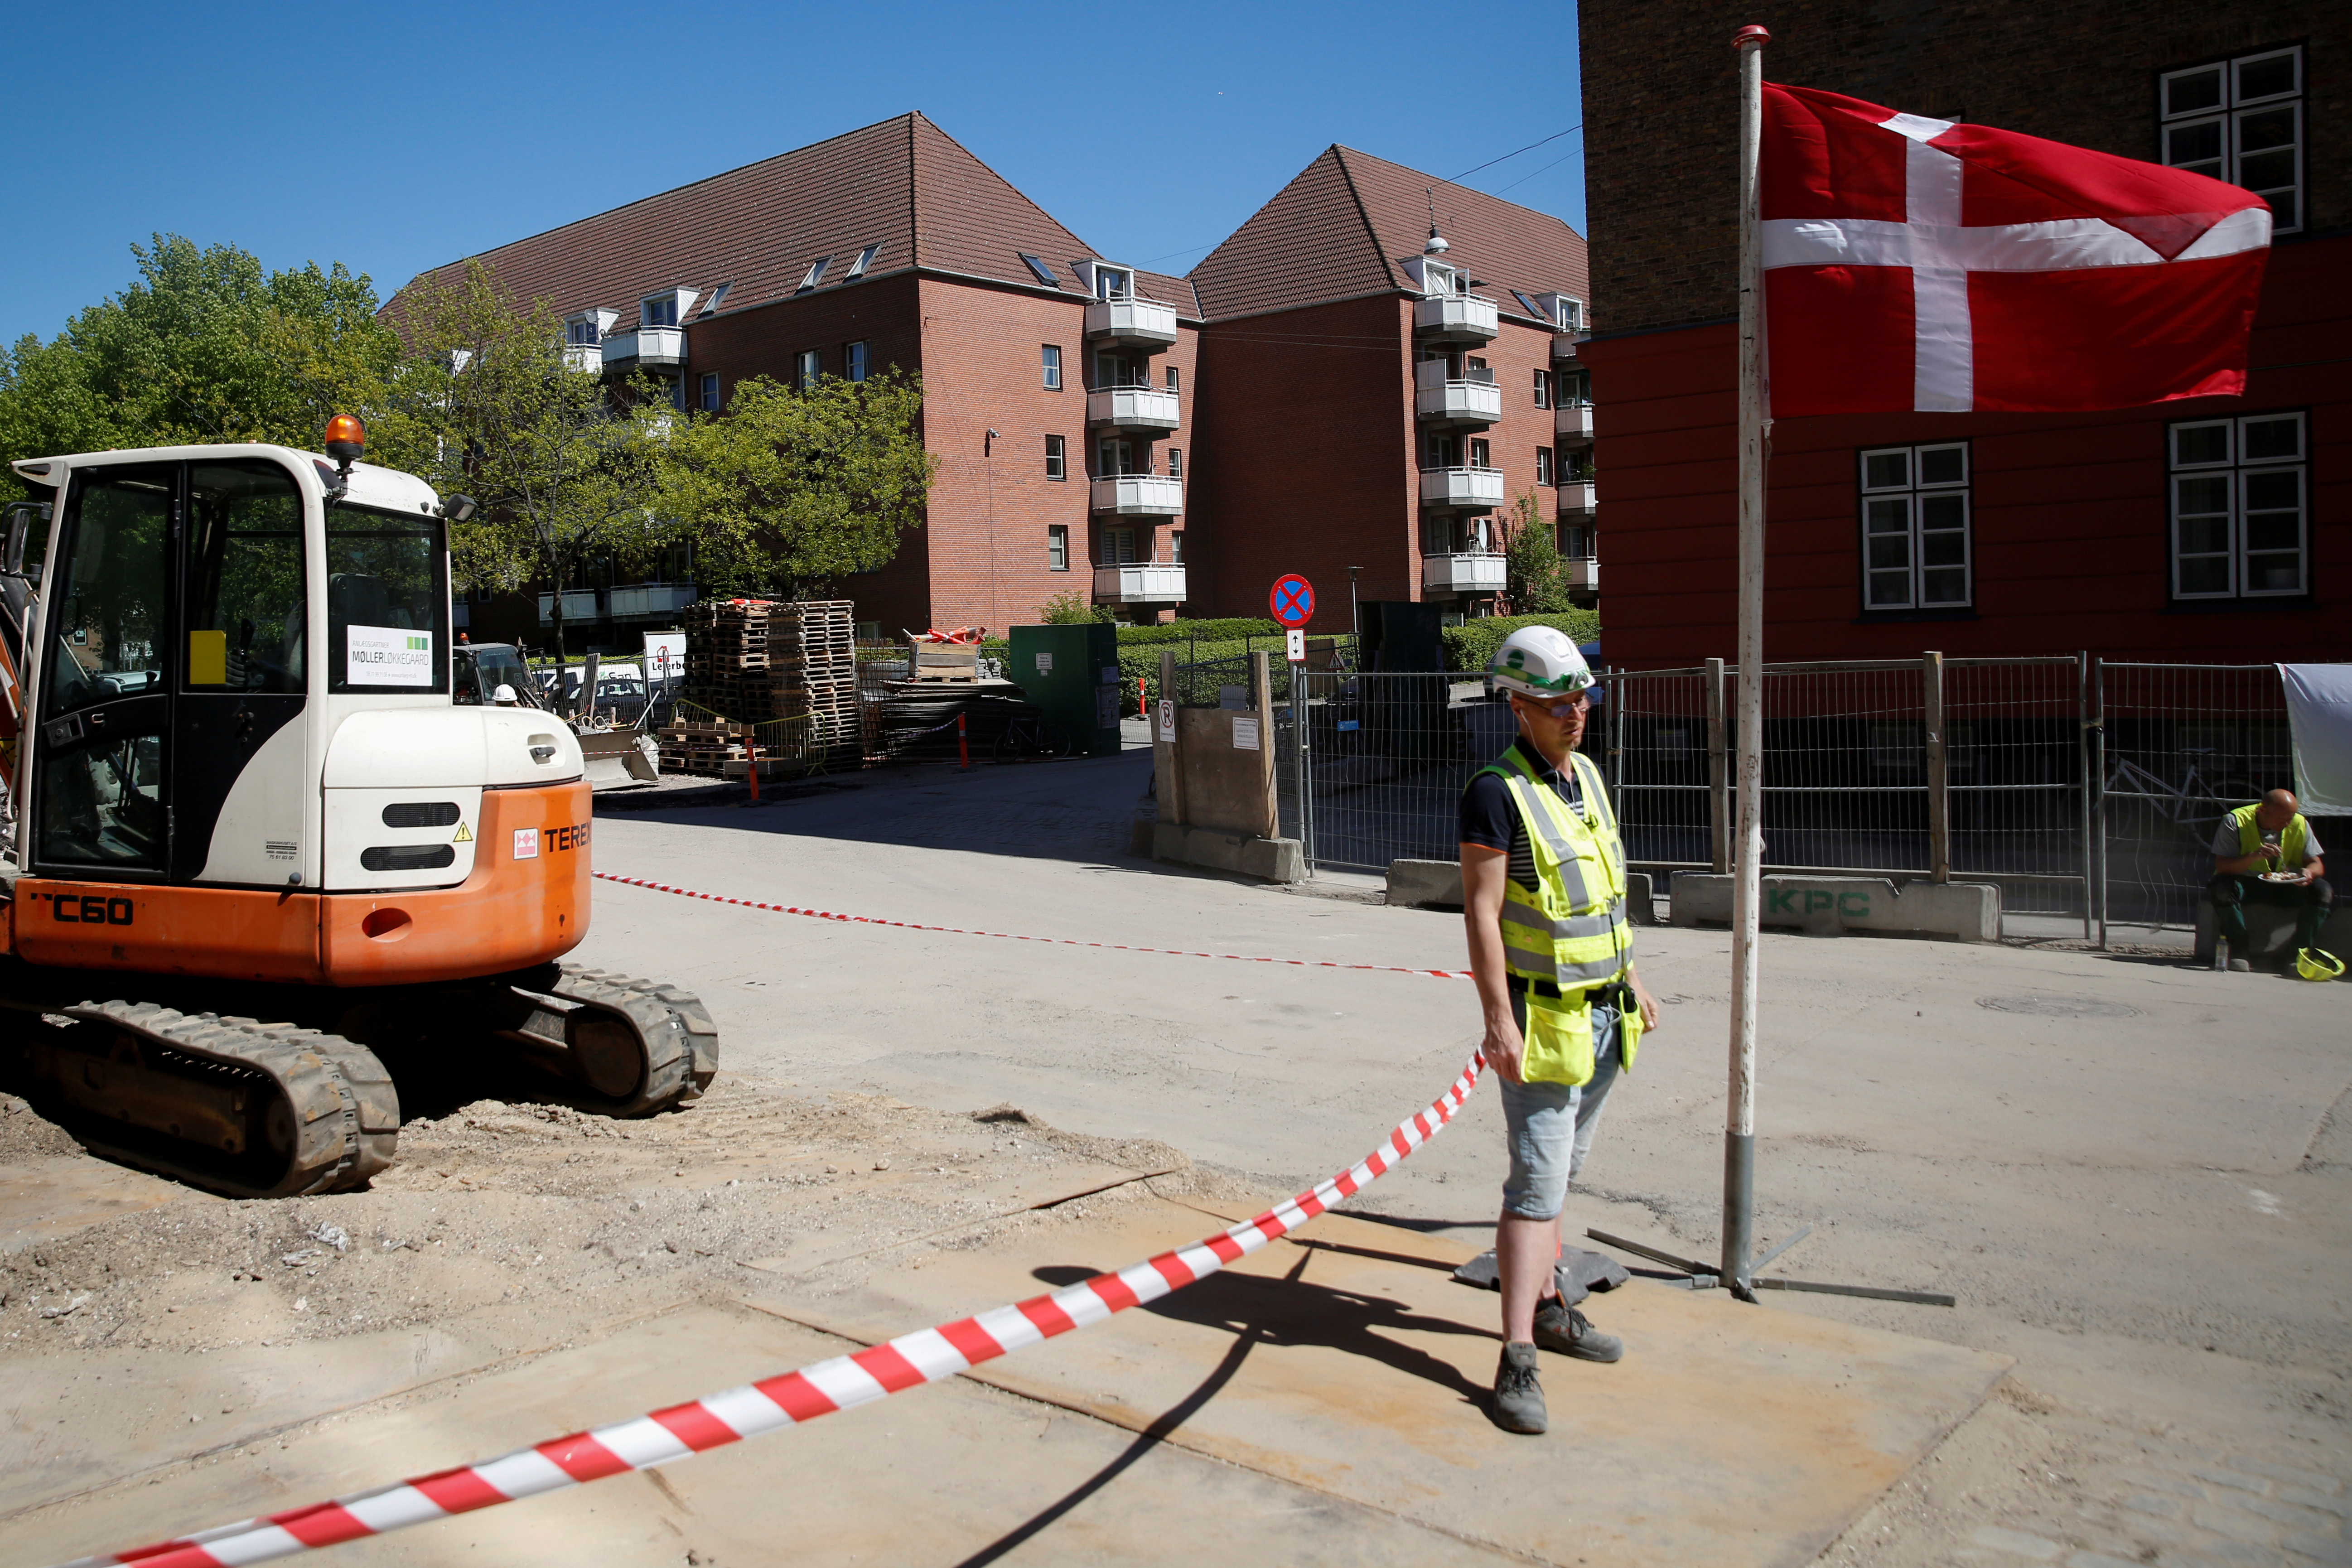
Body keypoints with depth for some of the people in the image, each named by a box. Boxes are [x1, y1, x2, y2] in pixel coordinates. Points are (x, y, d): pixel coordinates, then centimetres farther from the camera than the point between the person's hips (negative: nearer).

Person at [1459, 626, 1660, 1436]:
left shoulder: (1587, 777, 10)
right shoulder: (1497, 791, -16)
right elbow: (1481, 913, -18)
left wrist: (1632, 979, 20)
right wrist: (1499, 1021, -22)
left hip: (1603, 1014, 8)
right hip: (1544, 1020, -8)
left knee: (1559, 1170, 18)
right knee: (1536, 1183, -9)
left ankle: (1547, 1308, 31)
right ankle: (1517, 1360, -5)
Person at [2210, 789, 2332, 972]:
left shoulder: (2300, 824, -5)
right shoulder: (2235, 822, -16)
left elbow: (2317, 864, -2)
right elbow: (2221, 867, -22)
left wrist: (2309, 872, -27)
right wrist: (2254, 856, -38)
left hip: (2287, 888, 3)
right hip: (2247, 884, -3)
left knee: (2323, 891, -24)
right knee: (2223, 888, -36)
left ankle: (2301, 951, -10)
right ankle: (2240, 949, -17)